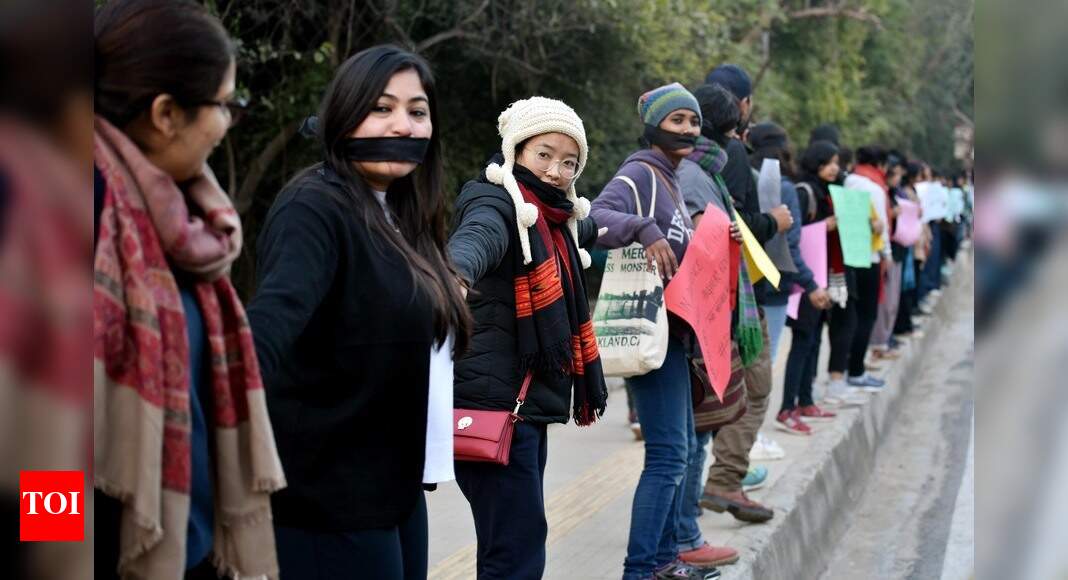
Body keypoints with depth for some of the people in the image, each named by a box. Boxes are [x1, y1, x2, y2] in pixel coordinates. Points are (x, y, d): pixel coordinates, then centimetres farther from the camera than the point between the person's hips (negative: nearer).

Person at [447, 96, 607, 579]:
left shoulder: (556, 218, 15)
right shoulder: (498, 205, -11)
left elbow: (594, 227, 40)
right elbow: (475, 240, -36)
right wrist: (454, 275, -56)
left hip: (527, 403, 10)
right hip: (494, 401, -10)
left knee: (521, 541, 16)